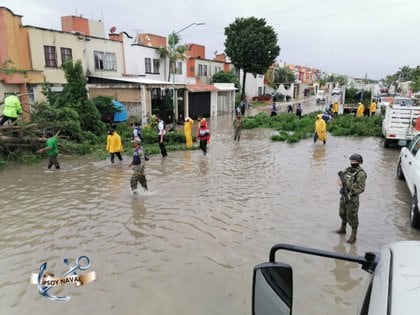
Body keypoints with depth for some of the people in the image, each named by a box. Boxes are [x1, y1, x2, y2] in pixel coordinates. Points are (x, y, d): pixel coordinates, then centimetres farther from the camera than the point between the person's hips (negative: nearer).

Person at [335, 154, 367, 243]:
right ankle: (342, 229, 43)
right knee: (342, 213, 22)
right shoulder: (348, 169, 6)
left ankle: (353, 236, 15)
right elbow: (341, 179, 16)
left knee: (352, 217, 1)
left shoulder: (360, 173, -15)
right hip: (343, 195, 7)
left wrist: (351, 194, -24)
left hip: (352, 198, -7)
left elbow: (361, 188, -18)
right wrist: (341, 183, -6)